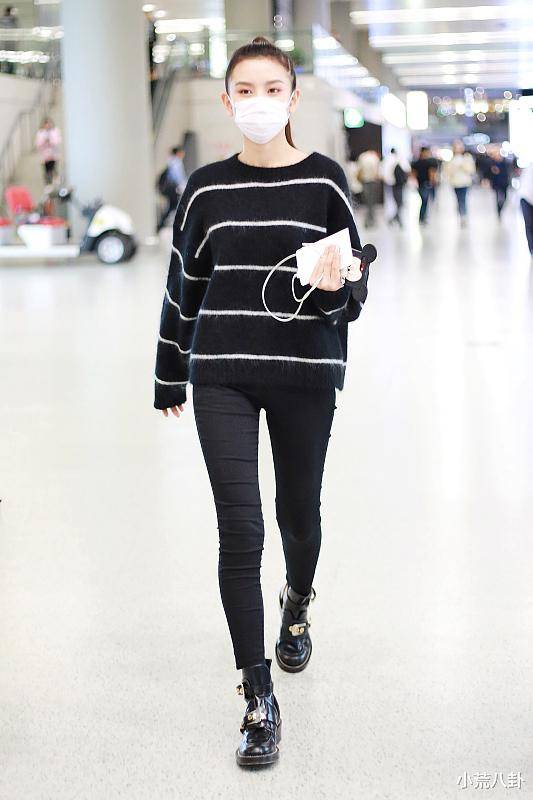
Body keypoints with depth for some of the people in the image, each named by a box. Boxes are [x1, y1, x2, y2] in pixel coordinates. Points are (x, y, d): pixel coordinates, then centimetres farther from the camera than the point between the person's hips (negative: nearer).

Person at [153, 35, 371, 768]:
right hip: (222, 375, 0)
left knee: (299, 510, 15)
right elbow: (183, 286, 11)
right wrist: (170, 376, 15)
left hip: (306, 372, 0)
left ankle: (297, 602, 50)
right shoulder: (207, 188, 2)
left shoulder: (324, 181, -3)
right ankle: (258, 699, 3)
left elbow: (355, 291, 0)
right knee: (239, 529, -5)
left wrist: (335, 288, -24)